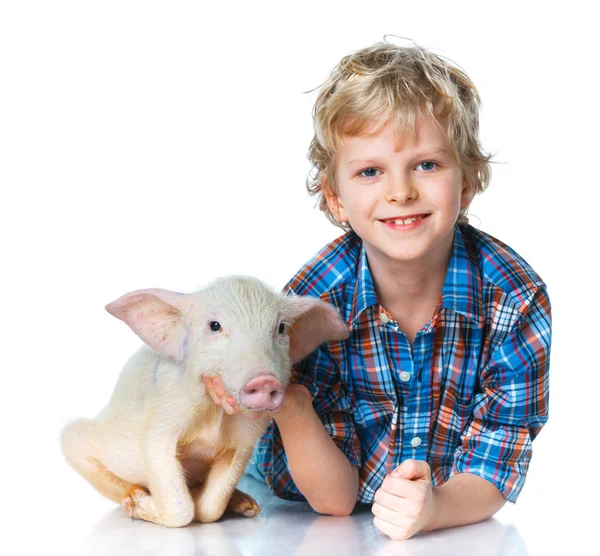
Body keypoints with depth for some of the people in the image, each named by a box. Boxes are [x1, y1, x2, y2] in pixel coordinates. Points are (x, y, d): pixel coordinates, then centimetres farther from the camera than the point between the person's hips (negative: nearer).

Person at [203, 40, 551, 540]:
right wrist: (290, 409, -38)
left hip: (458, 529, 2)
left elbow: (490, 477, -17)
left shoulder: (516, 302, -21)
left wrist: (434, 507, -42)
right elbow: (334, 498, -17)